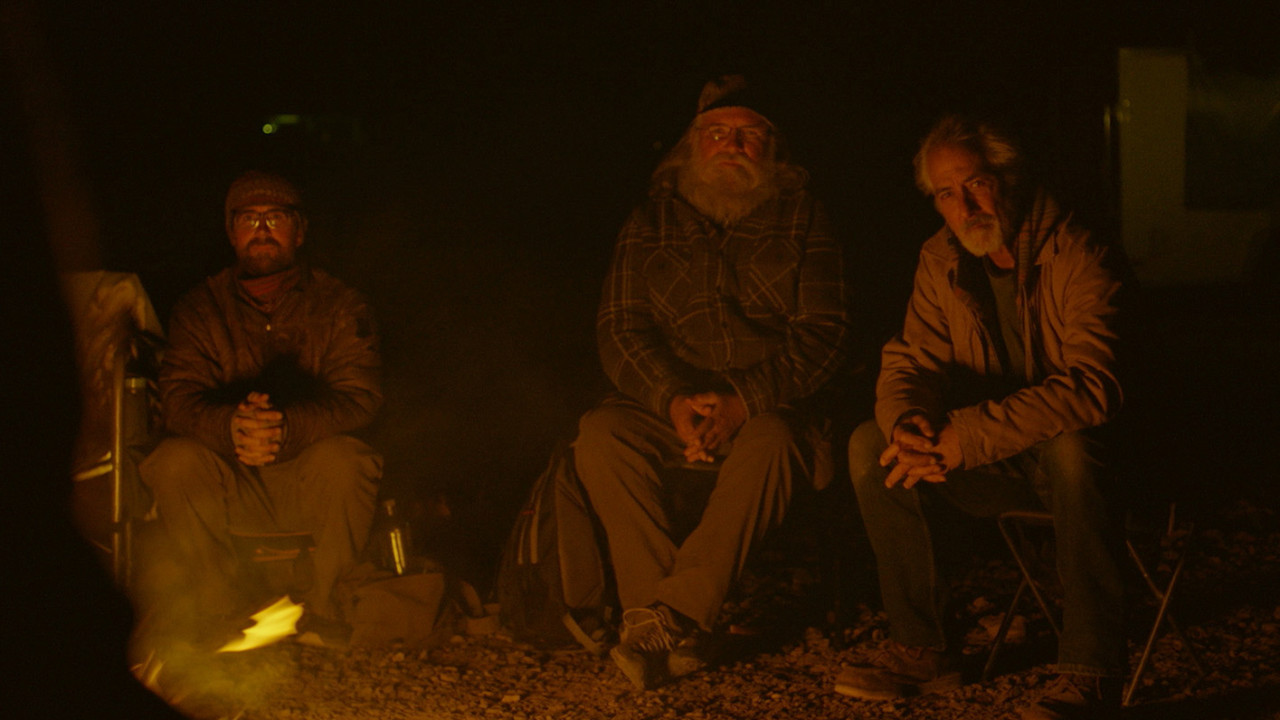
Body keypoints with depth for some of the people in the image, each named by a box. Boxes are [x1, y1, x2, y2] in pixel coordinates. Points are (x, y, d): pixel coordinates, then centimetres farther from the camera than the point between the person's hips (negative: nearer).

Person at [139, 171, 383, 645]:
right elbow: (179, 400, -9)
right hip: (232, 490, 1)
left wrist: (286, 427, -36)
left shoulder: (340, 306, 2)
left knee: (342, 458, -33)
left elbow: (359, 398, -13)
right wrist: (230, 426, -35)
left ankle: (322, 608, -12)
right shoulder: (201, 309, 5)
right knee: (176, 461, -27)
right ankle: (220, 611, -11)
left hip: (312, 488, -1)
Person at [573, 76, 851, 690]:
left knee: (770, 442, -36)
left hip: (768, 404, -2)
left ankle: (670, 618, -35)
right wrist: (674, 399, -16)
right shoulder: (650, 225, 12)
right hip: (667, 403, 2)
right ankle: (679, 636, -31)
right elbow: (619, 331, 4)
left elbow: (821, 334, -3)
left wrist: (743, 400, -19)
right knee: (600, 435, -28)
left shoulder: (801, 222, 7)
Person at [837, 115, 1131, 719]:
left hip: (1074, 459, -5)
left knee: (1071, 443, -39)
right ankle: (919, 648, -7)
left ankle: (1091, 668, -30)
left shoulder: (1082, 260, -20)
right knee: (871, 444, -14)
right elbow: (908, 361, -1)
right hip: (996, 464, 6)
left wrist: (965, 436, -37)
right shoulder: (941, 262, 1)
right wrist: (907, 425, -28)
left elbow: (1092, 387, -31)